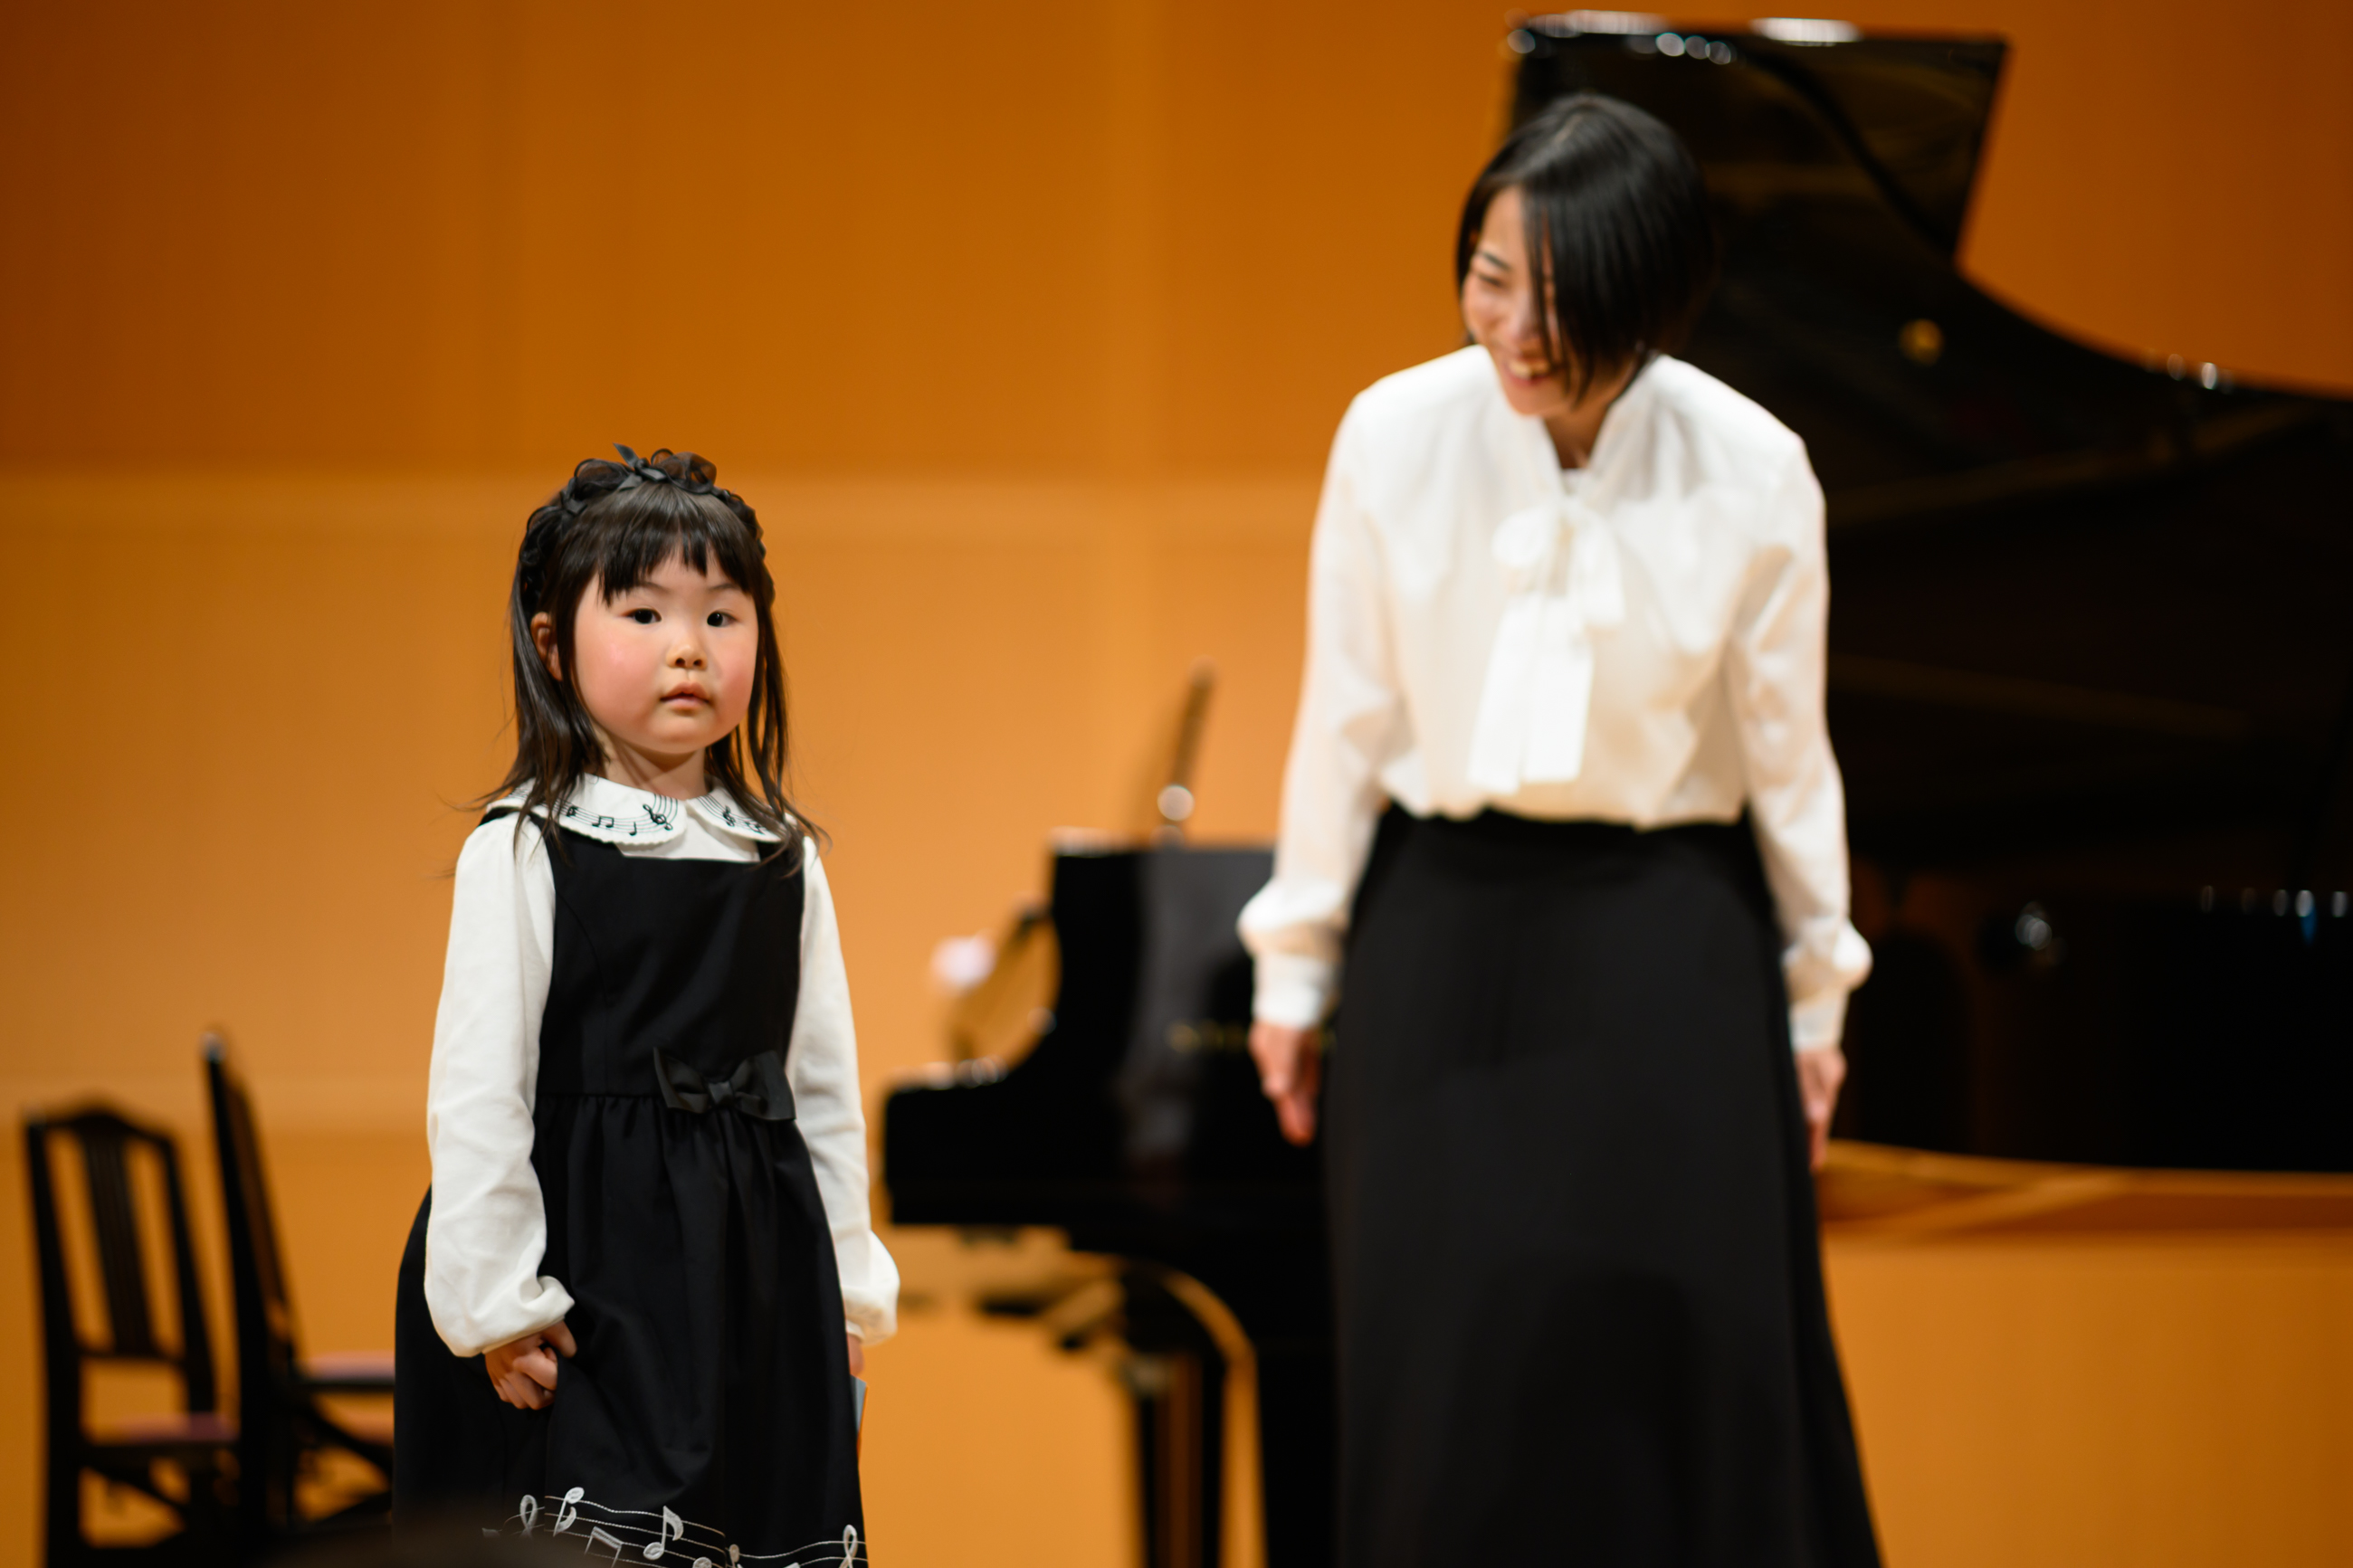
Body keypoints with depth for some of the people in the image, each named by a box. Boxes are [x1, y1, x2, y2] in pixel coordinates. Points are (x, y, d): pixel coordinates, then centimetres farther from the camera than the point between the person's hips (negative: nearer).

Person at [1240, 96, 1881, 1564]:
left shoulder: (1751, 475, -11)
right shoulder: (1397, 435, -9)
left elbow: (1787, 751, 0)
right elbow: (1346, 719, 0)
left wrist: (1814, 1002, 7)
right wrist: (1294, 972, 6)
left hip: (1666, 947, -1)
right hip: (1445, 930, 1)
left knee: (1687, 1362, 0)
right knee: (1452, 1361, 3)